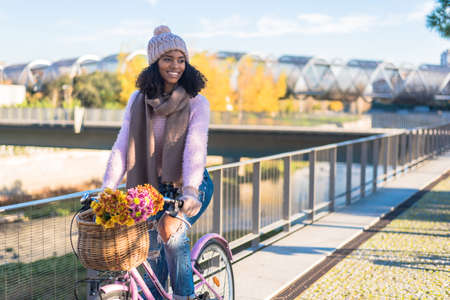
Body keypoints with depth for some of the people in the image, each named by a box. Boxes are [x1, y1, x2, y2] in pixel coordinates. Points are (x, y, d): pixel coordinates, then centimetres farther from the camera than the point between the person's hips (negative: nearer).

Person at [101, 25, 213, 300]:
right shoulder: (138, 100, 1)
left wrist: (190, 189, -39)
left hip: (190, 186, -3)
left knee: (171, 231, -28)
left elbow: (195, 148, -23)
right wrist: (107, 190, -16)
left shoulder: (197, 103, -9)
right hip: (154, 187, 4)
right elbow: (122, 146, -4)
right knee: (154, 252, 4)